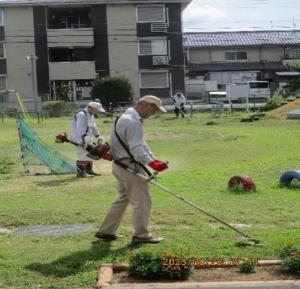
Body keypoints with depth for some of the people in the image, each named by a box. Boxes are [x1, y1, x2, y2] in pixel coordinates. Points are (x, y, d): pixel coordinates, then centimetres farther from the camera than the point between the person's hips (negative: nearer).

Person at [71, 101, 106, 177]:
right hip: (80, 139, -10)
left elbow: (93, 127, 22)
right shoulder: (81, 114, -20)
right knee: (82, 155, -13)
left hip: (87, 138, 10)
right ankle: (80, 172, -7)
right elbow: (80, 128, -29)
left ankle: (89, 170, 28)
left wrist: (98, 137, 17)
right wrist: (83, 139, -34)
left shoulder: (91, 115, 13)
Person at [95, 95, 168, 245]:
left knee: (123, 199, 20)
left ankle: (106, 231, 25)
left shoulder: (127, 117, 16)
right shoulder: (133, 122, -19)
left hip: (121, 165, 11)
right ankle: (141, 235, 5)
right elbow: (136, 148, -27)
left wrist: (154, 159, 8)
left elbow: (141, 143, 16)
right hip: (130, 167, -11)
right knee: (142, 201, -3)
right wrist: (152, 164, -33)